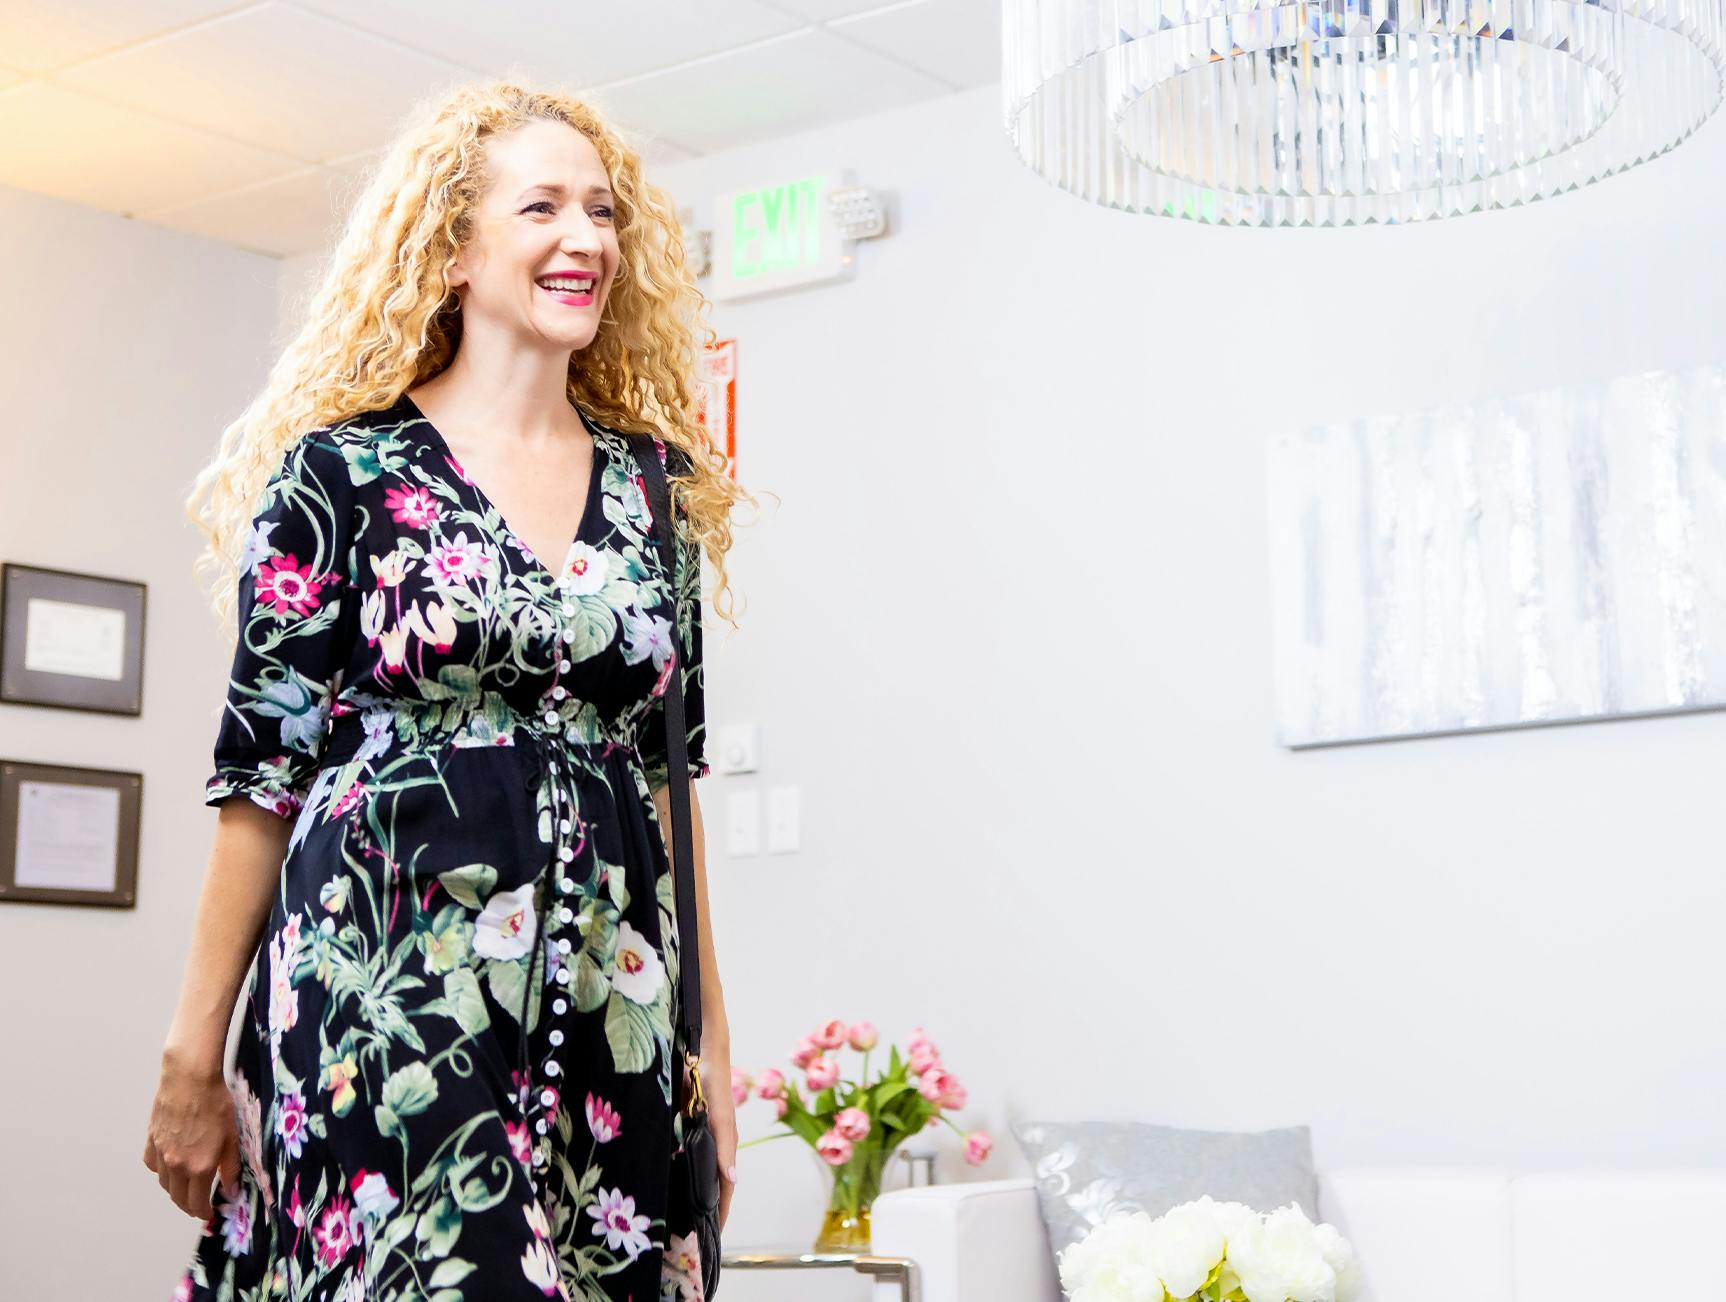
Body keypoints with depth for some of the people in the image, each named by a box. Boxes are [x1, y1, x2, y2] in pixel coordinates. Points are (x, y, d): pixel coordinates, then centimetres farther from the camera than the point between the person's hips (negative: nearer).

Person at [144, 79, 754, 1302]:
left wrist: (712, 1044, 11)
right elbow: (262, 773, -1)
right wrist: (194, 1061, -2)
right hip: (387, 982, -4)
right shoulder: (342, 469, -2)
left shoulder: (656, 484, 11)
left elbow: (670, 774, 14)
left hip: (613, 1014, 4)